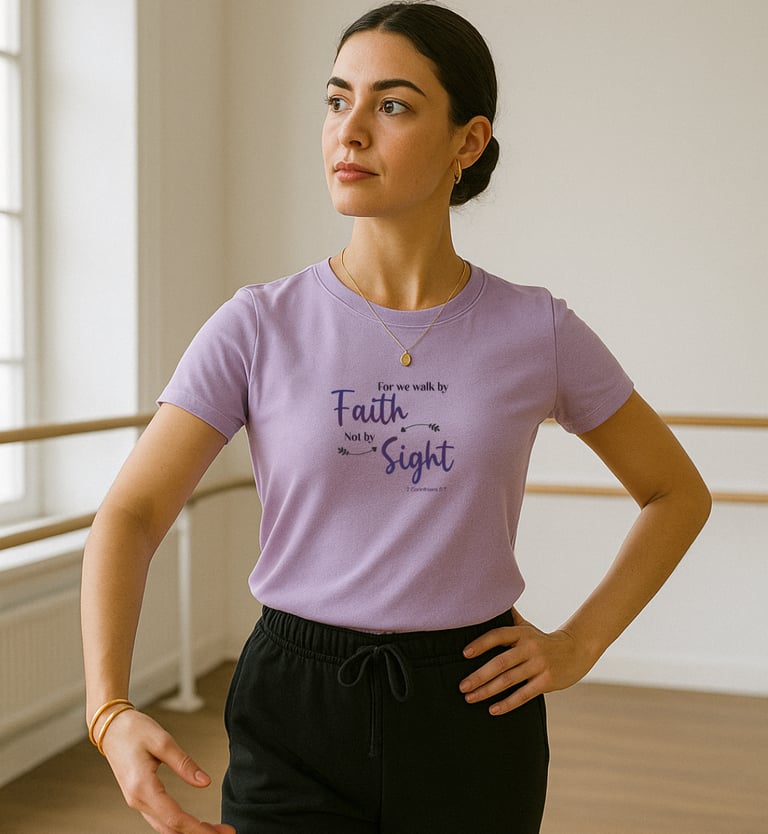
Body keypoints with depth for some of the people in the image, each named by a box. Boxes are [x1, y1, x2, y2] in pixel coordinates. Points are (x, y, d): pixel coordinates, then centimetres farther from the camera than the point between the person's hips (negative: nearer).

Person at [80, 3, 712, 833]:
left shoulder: (538, 331, -6)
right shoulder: (259, 326, -7)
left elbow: (678, 494, 7)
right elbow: (130, 516, -9)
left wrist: (579, 644, -1)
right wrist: (111, 712, -23)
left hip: (472, 711, 1)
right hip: (295, 711, 0)